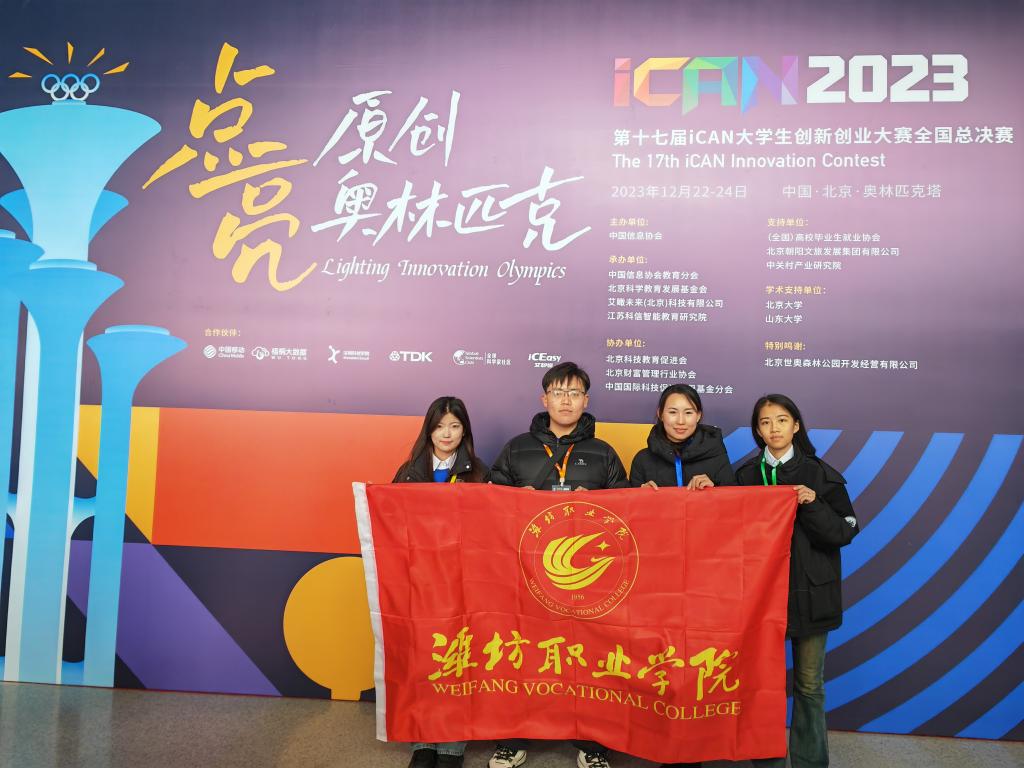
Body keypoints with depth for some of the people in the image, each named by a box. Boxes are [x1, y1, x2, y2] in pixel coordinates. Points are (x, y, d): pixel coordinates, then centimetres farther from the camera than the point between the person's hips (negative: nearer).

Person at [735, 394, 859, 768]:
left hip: (809, 593, -1)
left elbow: (845, 531, -4)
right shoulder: (746, 476, 3)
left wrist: (813, 505, -19)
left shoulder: (819, 474, -2)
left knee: (809, 685, 9)